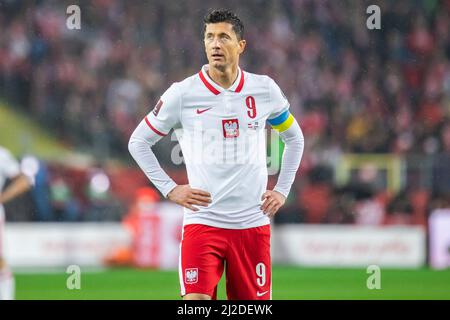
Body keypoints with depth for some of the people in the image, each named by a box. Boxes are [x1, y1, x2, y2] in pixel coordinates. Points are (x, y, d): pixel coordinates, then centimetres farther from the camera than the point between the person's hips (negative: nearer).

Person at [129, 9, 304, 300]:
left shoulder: (264, 90, 4)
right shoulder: (182, 94, -3)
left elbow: (294, 138, 21)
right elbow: (138, 142, 8)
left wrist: (282, 190, 12)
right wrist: (169, 189, 0)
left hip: (253, 223, 3)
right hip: (203, 220, -2)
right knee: (195, 302, -17)